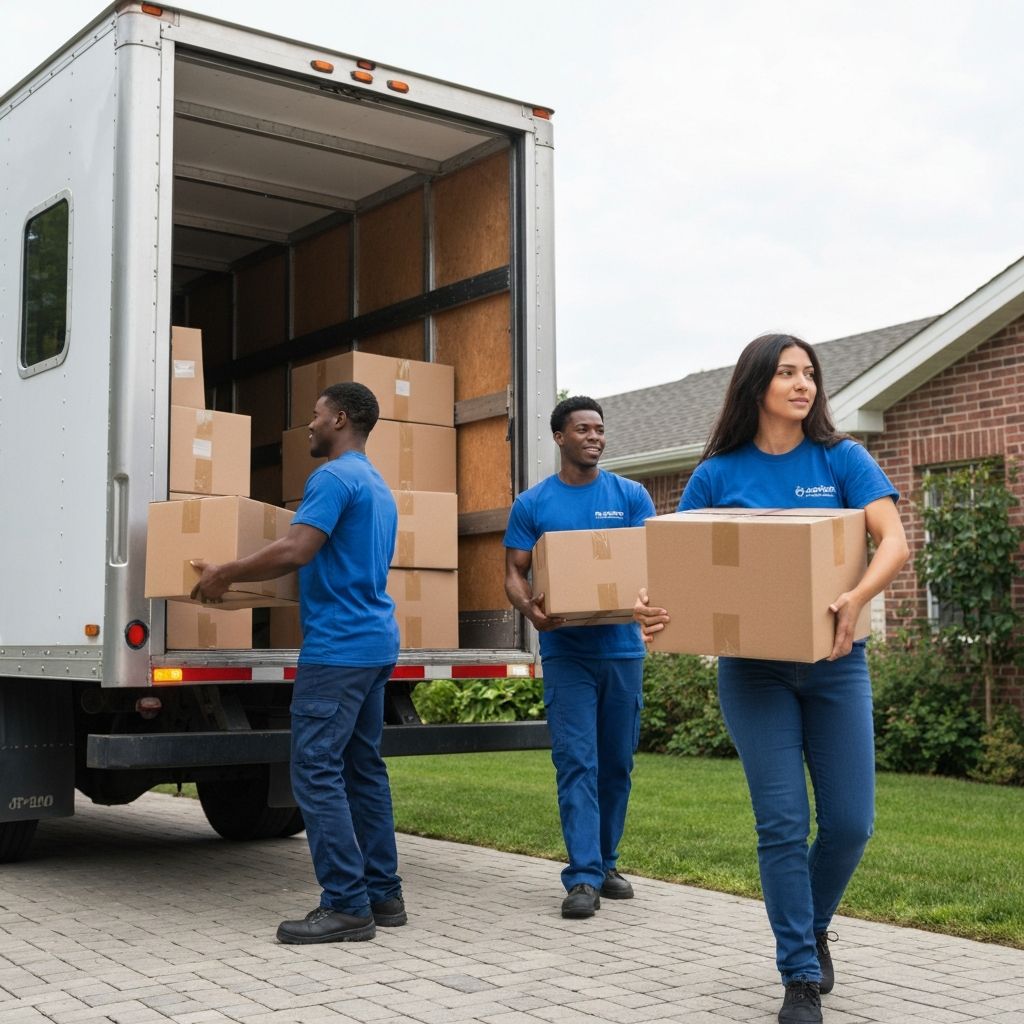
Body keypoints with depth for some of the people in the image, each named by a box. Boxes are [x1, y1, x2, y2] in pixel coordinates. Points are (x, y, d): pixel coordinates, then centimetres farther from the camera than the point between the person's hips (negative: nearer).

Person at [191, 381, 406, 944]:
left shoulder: (334, 477, -11)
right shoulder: (378, 487, 20)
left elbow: (294, 550, -22)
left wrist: (224, 574, -10)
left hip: (338, 646, -10)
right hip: (376, 643, 10)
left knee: (317, 772, -8)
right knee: (364, 768, 12)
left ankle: (347, 906, -7)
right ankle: (383, 893, 16)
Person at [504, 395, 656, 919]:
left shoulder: (631, 496, 6)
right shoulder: (533, 504, 4)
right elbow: (514, 571, 2)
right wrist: (531, 609, -20)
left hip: (622, 647, 2)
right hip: (565, 650, -2)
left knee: (616, 763, 10)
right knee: (576, 762, -6)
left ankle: (605, 864, 25)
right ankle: (583, 877, -5)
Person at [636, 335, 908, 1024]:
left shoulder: (841, 459, 1)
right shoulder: (718, 475, 2)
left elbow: (894, 540, -11)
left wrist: (858, 598, -31)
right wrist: (655, 607, -22)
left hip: (835, 662, 1)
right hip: (753, 667, -1)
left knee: (850, 821, 1)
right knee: (783, 823, -2)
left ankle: (813, 926, 32)